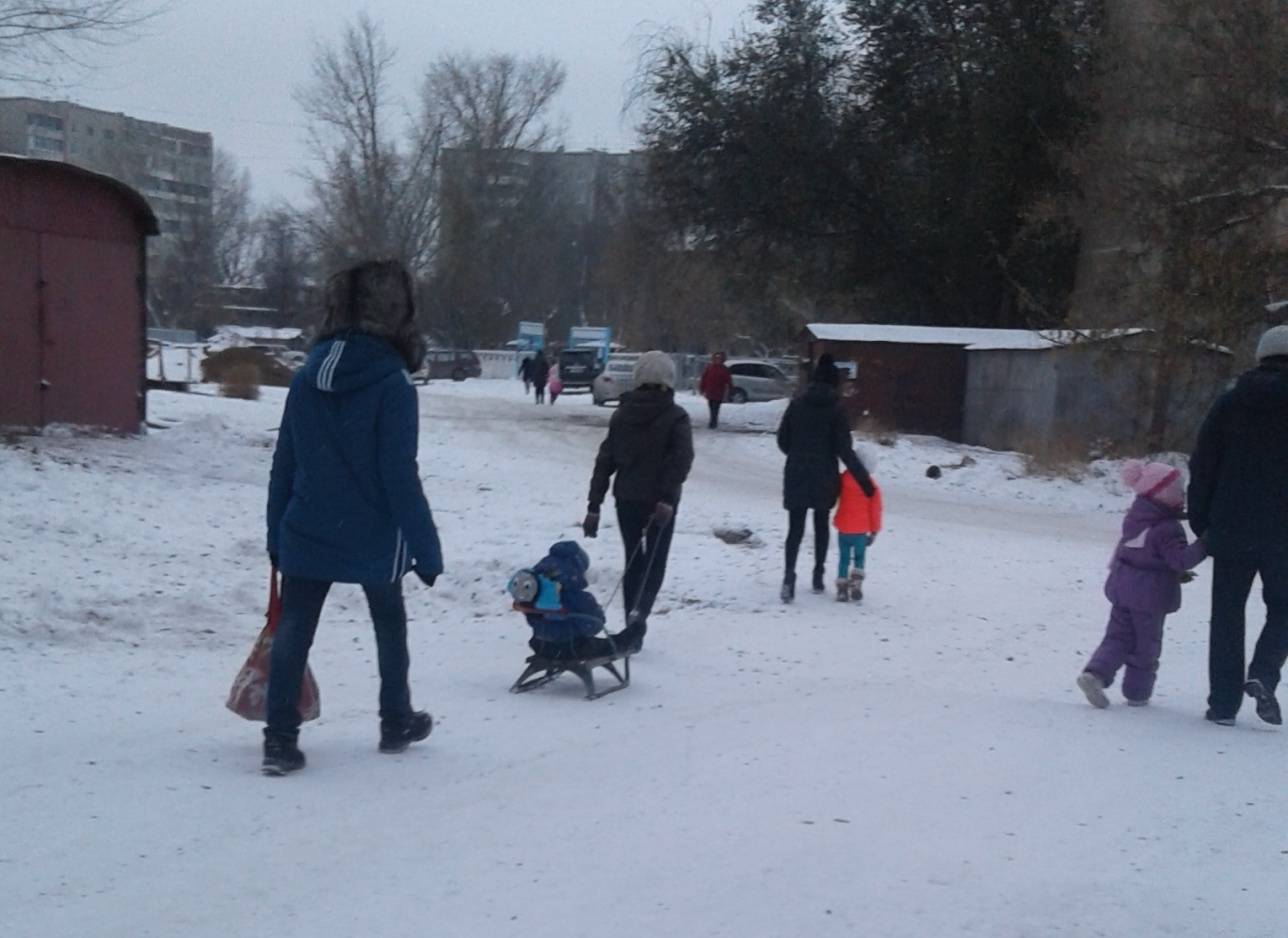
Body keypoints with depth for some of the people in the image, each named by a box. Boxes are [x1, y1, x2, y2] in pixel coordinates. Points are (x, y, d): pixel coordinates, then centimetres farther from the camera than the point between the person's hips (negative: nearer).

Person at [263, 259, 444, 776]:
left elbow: (283, 466, 5)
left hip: (306, 535, 3)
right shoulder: (392, 383, -15)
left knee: (293, 629, 6)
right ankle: (396, 723, 31)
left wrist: (277, 533, 15)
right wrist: (427, 549, -10)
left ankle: (280, 738, -1)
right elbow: (399, 477, -17)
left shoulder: (307, 376, 0)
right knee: (390, 626, 18)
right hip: (373, 539, -3)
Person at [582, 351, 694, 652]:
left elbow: (605, 460, 4)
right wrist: (668, 497, -24)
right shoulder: (675, 416, -6)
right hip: (660, 502, -3)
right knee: (655, 562, 5)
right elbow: (682, 458, -20)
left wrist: (594, 506, 5)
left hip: (627, 498, 3)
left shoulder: (623, 414, 4)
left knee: (634, 562, 15)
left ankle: (635, 627, 15)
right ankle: (639, 614, -19)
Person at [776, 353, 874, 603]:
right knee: (821, 525, 17)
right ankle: (818, 575, 22)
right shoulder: (836, 410, -8)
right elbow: (844, 450, -13)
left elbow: (783, 440, 5)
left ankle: (789, 574, -20)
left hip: (796, 476, 1)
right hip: (824, 479, -1)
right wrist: (863, 479, -9)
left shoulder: (797, 404, 0)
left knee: (795, 527, 1)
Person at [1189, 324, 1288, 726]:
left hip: (1231, 529, 1)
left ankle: (1224, 702, 6)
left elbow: (1202, 465, 2)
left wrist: (1200, 521, 8)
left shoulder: (1232, 402, 3)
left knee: (1227, 614, 8)